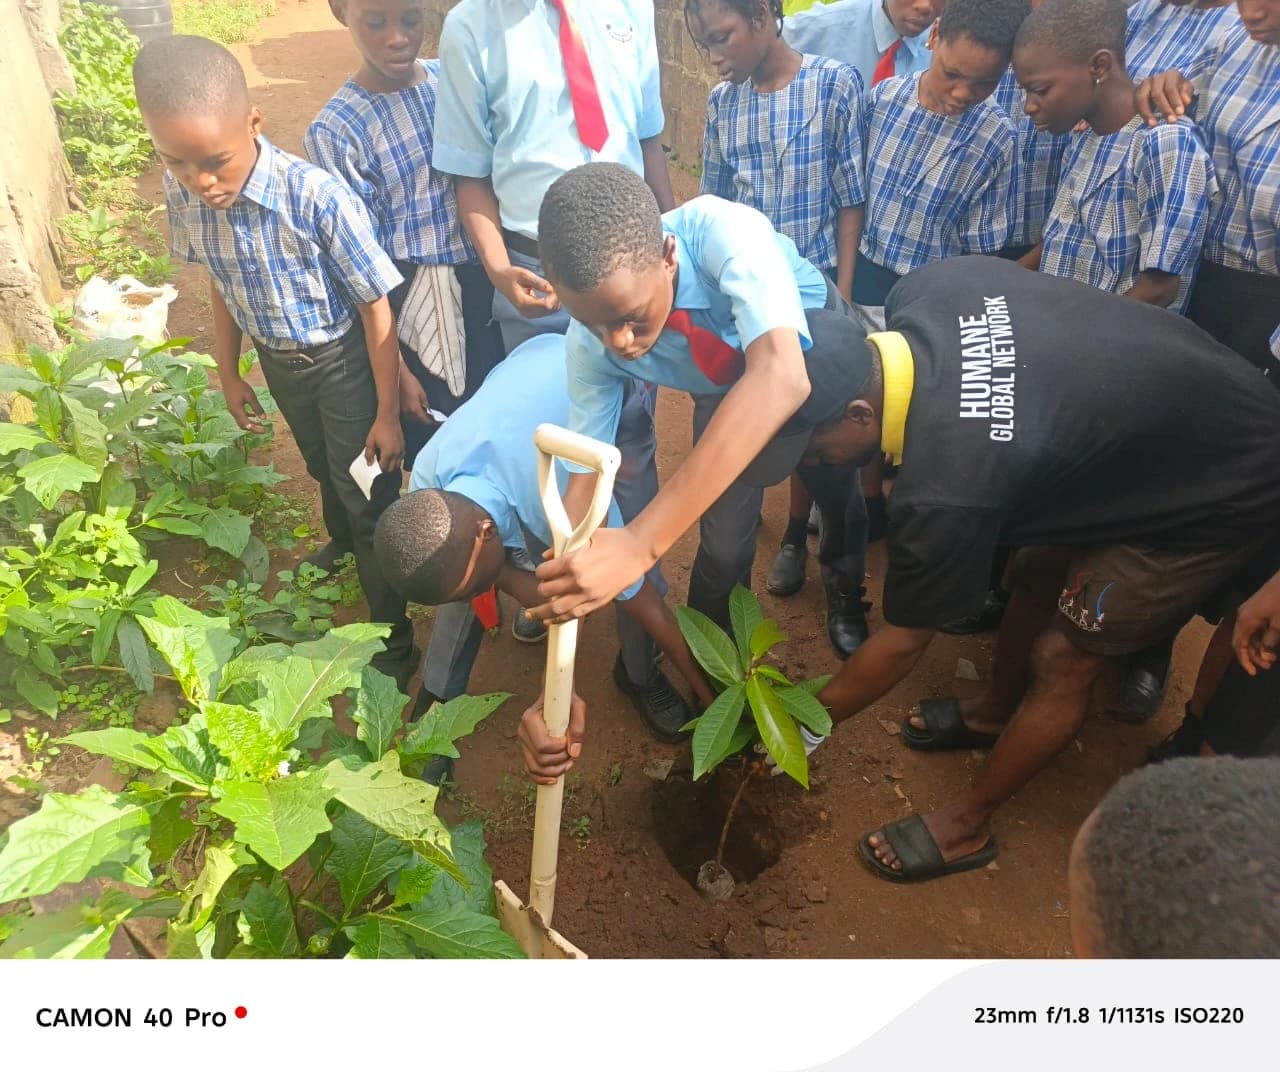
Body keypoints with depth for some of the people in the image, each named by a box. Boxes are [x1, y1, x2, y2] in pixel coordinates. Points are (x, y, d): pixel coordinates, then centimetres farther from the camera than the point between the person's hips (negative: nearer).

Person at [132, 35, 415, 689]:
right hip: (277, 363, 5)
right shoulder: (181, 194, -15)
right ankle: (340, 542, 61)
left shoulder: (318, 196, -31)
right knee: (322, 469, 28)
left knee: (369, 496, 3)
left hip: (343, 360, -5)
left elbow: (375, 306, -23)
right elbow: (221, 283, 2)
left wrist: (387, 413, -18)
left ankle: (392, 642, 20)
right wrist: (228, 372, 11)